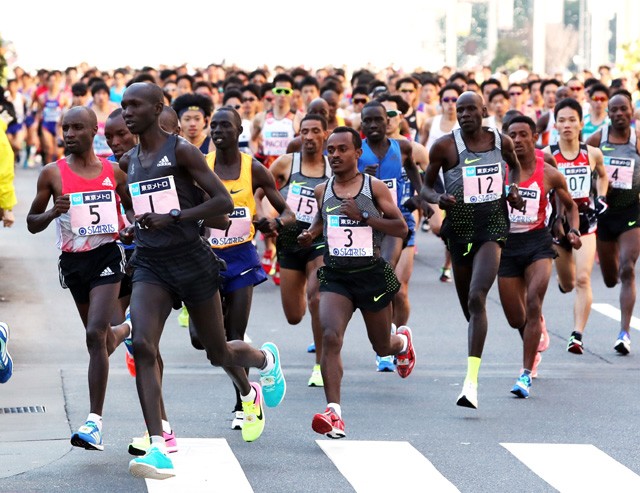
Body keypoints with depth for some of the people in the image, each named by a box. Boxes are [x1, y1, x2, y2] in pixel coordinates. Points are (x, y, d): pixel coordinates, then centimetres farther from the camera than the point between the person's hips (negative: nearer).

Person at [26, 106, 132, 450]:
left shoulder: (113, 172, 1)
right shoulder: (52, 173, 0)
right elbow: (32, 224, 4)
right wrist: (53, 212, -16)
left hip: (106, 257, -3)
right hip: (72, 262, 3)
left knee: (95, 335, -18)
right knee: (101, 336, 17)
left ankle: (94, 421, -17)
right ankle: (125, 330, 57)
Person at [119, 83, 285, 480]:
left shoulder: (182, 151, -8)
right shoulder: (129, 162, 11)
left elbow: (224, 202, -13)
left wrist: (171, 218, -21)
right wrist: (134, 224, 8)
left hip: (190, 258, -5)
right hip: (150, 264, 5)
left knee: (218, 353, 10)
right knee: (142, 346, -19)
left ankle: (265, 360, 48)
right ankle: (158, 448, -22)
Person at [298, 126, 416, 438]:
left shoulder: (375, 187, -5)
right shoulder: (322, 191, 5)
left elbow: (402, 228, -8)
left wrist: (363, 216, -19)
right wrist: (311, 235, 4)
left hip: (372, 274, -1)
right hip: (335, 275, 1)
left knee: (382, 347, 16)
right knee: (330, 337, -23)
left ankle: (403, 341, 57)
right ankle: (334, 414, -29)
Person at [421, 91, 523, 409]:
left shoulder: (501, 142, 2)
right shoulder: (445, 146, -3)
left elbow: (515, 166, 24)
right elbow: (425, 186, 5)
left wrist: (513, 187, 4)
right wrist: (437, 199, -17)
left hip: (492, 226, -2)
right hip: (459, 227, 2)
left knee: (476, 298, -21)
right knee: (468, 303, 12)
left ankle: (471, 381, -26)